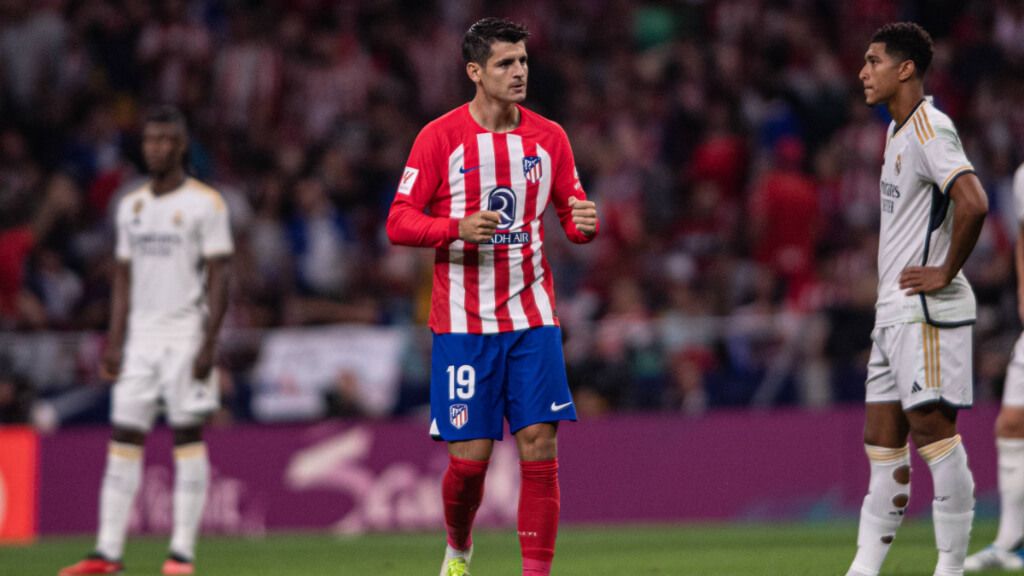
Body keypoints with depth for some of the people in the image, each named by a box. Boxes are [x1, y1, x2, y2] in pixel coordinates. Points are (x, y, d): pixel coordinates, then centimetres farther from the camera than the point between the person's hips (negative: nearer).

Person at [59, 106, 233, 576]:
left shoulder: (205, 203, -4)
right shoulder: (131, 206, 13)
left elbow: (218, 279, -7)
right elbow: (124, 278, 16)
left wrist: (208, 344, -16)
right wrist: (114, 342, 8)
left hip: (184, 334, -5)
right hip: (139, 336, 6)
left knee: (188, 436, -4)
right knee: (124, 437, 1)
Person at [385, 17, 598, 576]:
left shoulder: (548, 137, 6)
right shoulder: (439, 137, -5)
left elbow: (570, 210, 13)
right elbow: (399, 222, -5)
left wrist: (583, 222, -12)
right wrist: (459, 228, -22)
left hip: (532, 317, 3)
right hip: (463, 321, -3)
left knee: (539, 446, -8)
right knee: (469, 457, -2)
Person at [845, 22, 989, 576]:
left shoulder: (929, 129, -14)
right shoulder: (897, 132, 17)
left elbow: (973, 203, -27)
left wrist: (945, 273, -18)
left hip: (926, 310, -10)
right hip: (893, 311, 10)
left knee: (933, 431, -7)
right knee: (882, 441, 9)